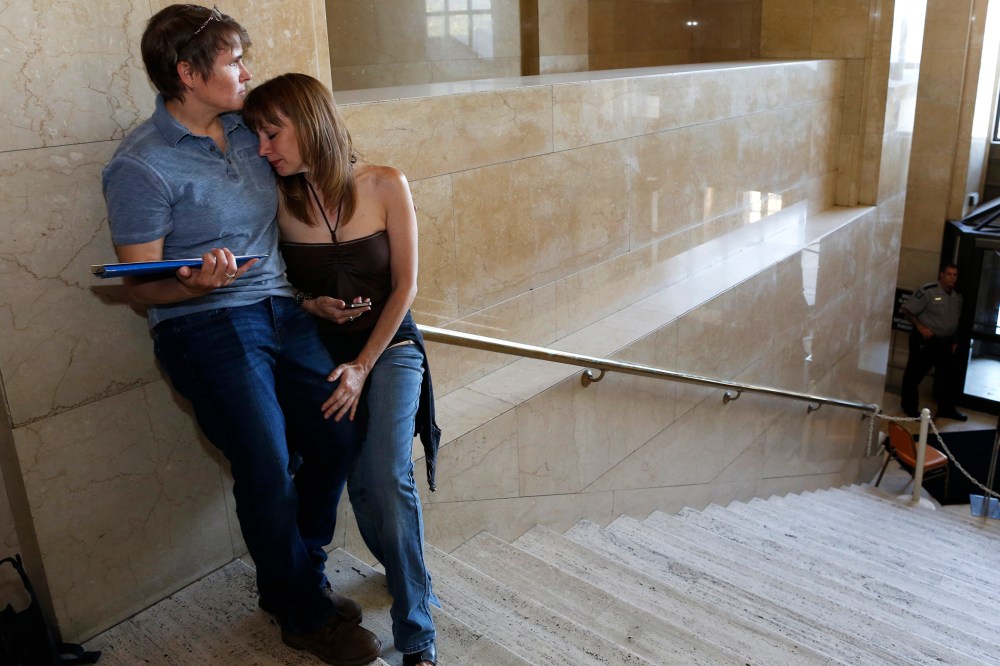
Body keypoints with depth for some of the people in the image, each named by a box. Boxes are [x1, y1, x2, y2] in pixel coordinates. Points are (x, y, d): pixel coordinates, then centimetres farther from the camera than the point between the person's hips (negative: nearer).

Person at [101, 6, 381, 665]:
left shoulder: (245, 128, 10)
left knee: (338, 435, 0)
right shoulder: (141, 165, -10)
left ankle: (293, 577, 25)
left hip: (281, 308, 7)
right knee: (267, 466, -13)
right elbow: (142, 286, -10)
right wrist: (199, 283, -30)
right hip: (204, 326, -6)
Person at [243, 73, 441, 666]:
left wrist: (362, 366, -11)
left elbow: (405, 286, -7)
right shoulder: (279, 201, -5)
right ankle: (407, 573, 28)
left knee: (388, 479, -17)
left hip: (388, 346, -2)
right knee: (359, 482, -2)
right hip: (321, 352, 3)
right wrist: (312, 306, -14)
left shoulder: (385, 185, -9)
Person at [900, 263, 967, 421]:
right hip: (924, 341, -7)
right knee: (914, 374, 3)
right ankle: (910, 407, 17)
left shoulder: (957, 296, 7)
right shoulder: (928, 291, -15)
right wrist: (920, 327, -20)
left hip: (945, 342, 7)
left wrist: (955, 341, 14)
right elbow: (906, 310, -15)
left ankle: (946, 408, 24)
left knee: (949, 374, 11)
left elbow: (955, 321, 19)